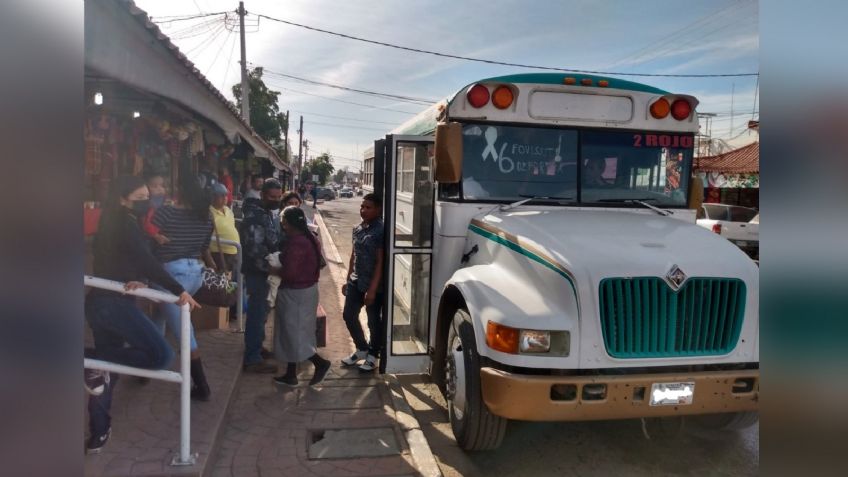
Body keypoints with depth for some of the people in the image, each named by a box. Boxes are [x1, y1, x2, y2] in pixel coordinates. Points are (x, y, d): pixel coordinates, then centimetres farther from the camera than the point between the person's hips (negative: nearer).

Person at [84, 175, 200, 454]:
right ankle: (95, 359, -10)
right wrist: (180, 291, -21)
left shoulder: (111, 225, 19)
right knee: (162, 355, -17)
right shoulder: (126, 224, -9)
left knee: (105, 370, 17)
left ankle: (98, 433, 23)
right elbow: (146, 262, -20)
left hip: (97, 303, 10)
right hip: (116, 304, -10)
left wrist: (137, 281, -5)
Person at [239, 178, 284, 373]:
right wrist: (270, 267, -24)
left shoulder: (268, 214, 12)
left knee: (261, 312, 19)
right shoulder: (254, 216, -19)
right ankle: (252, 359, 1)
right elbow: (255, 249, -26)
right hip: (257, 272, -10)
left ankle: (256, 349, 32)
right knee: (257, 314, -6)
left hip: (265, 271, 10)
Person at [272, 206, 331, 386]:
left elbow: (289, 273, -27)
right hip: (308, 289, 10)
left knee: (293, 334, 2)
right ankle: (290, 375, 24)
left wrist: (274, 270, -7)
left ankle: (320, 363, 4)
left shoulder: (296, 243, -23)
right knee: (293, 333, 16)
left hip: (295, 294, -10)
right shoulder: (310, 238, 7)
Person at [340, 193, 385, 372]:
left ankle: (372, 356, 24)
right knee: (349, 315, 13)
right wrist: (348, 279, 14)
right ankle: (362, 349, 33)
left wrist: (372, 289, -20)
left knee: (373, 321, 6)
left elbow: (380, 262, -18)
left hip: (373, 285, -7)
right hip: (355, 282, 8)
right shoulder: (357, 229, 7)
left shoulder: (380, 231, -16)